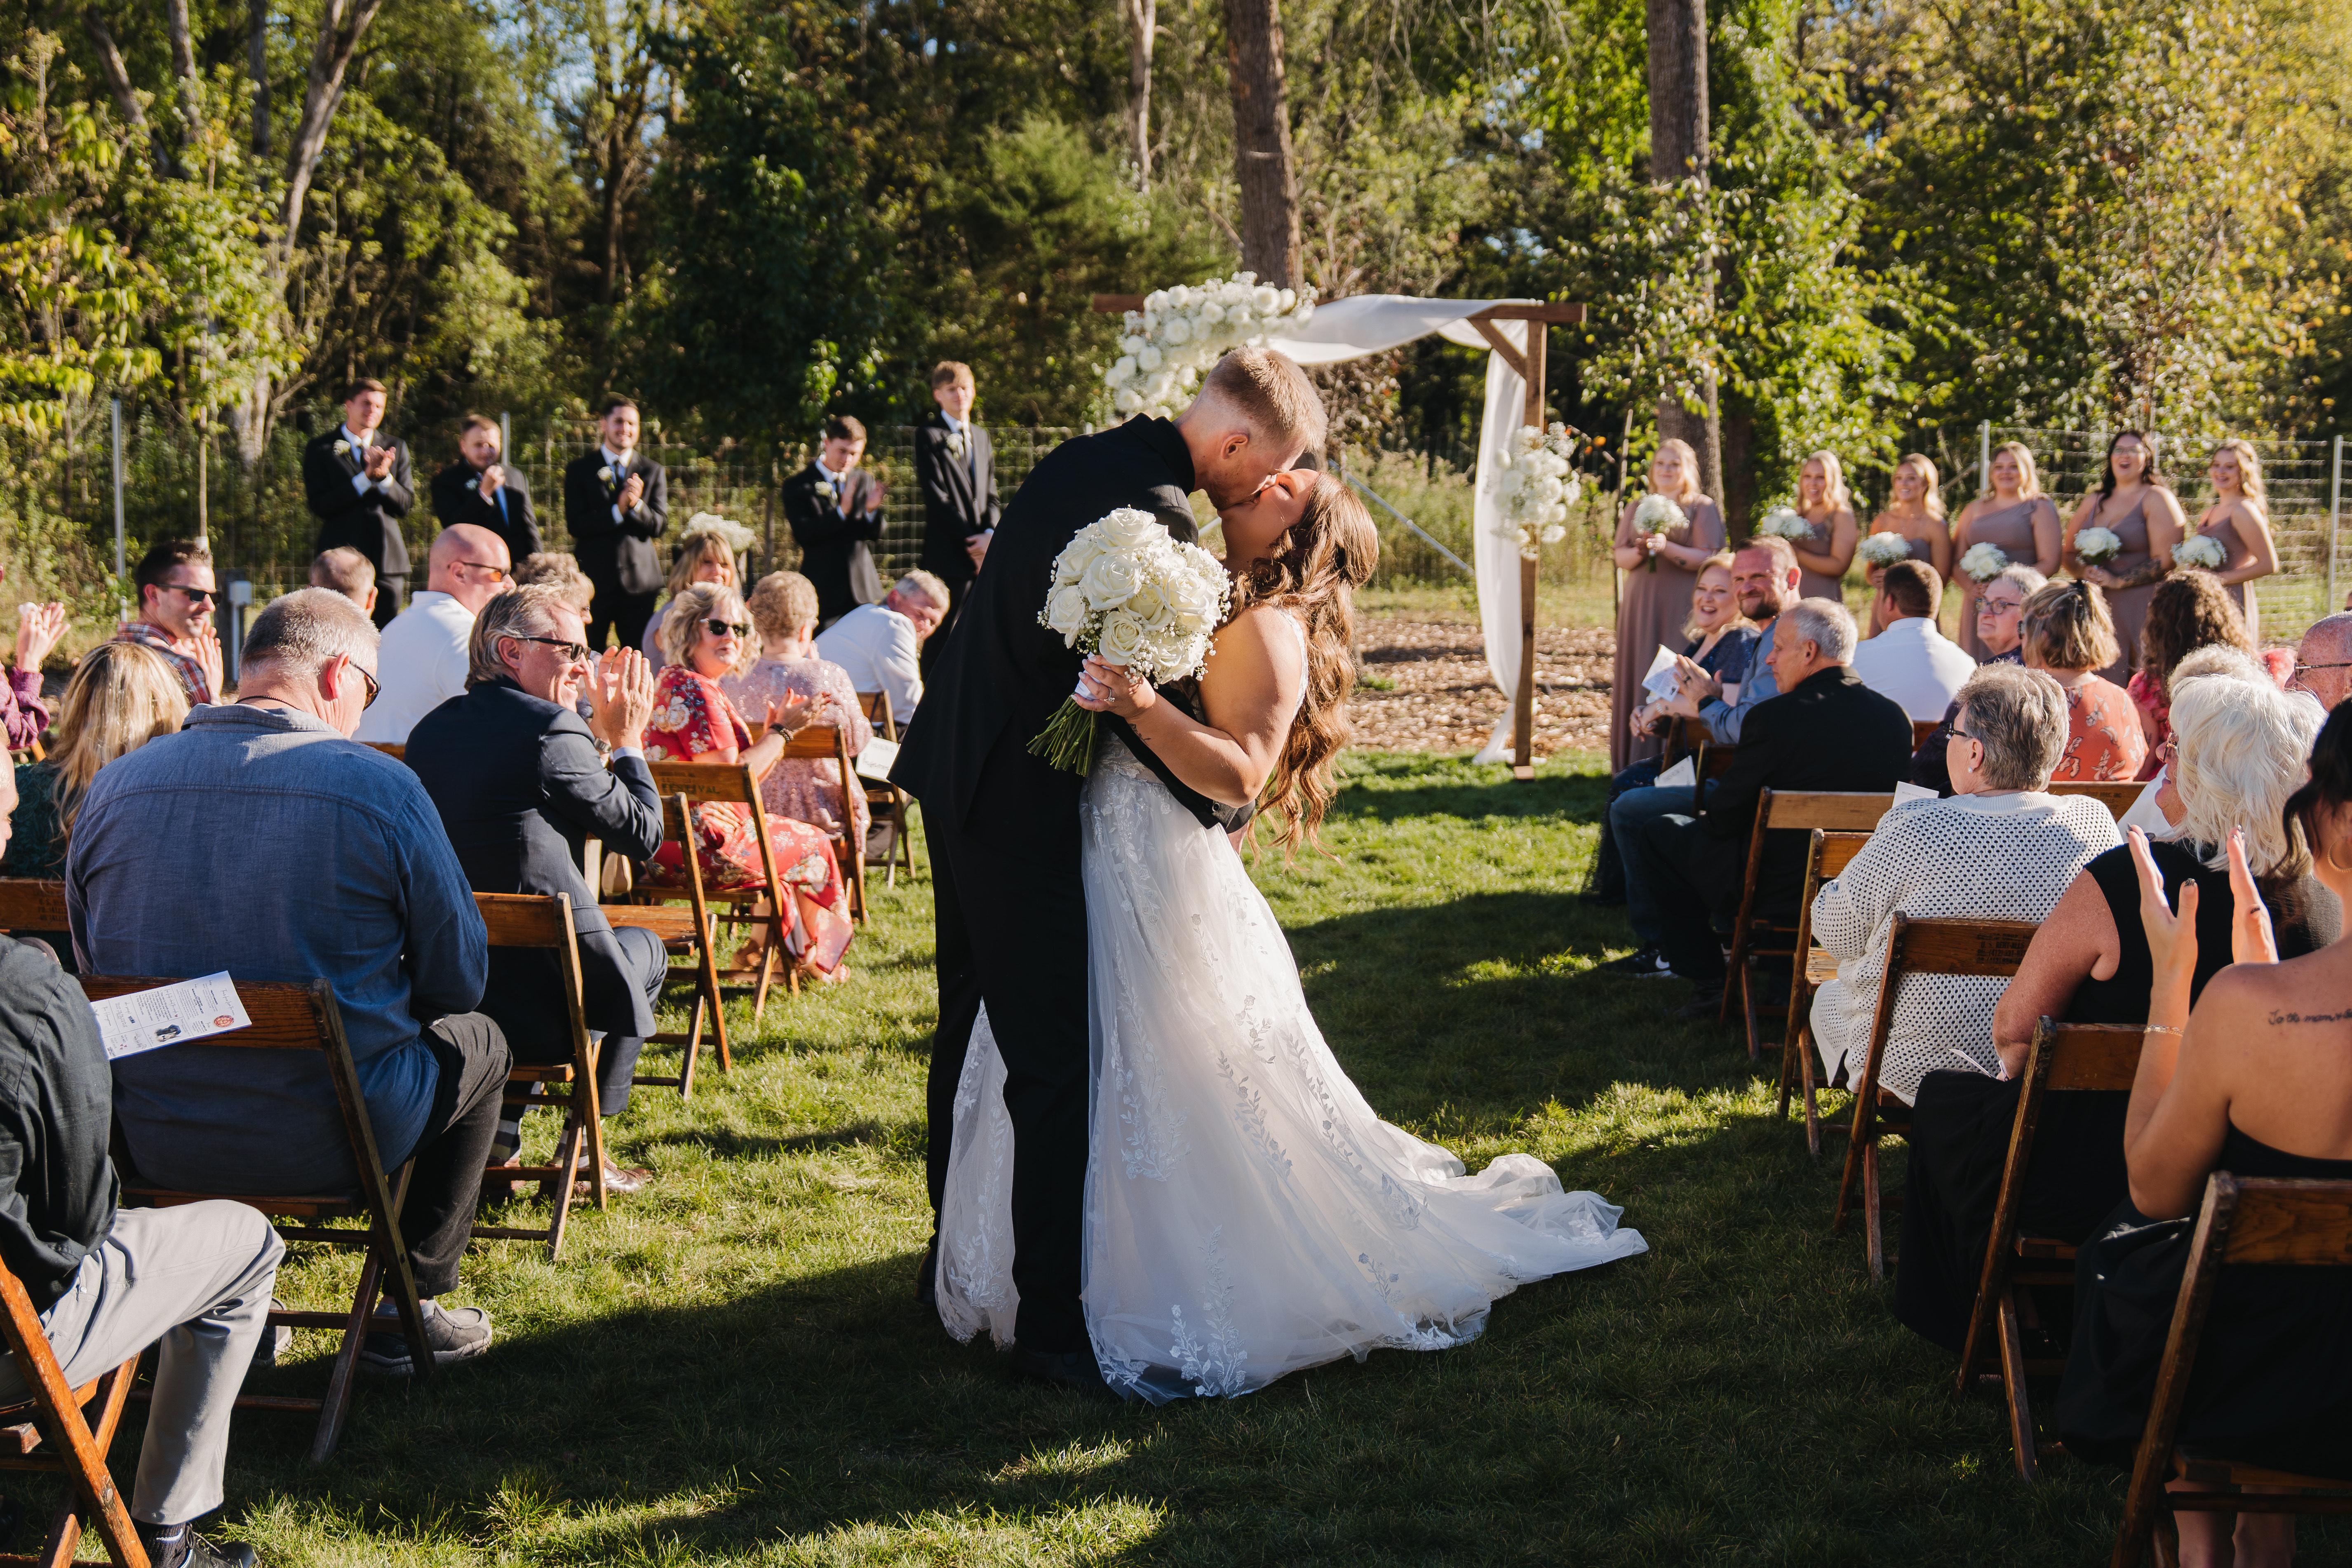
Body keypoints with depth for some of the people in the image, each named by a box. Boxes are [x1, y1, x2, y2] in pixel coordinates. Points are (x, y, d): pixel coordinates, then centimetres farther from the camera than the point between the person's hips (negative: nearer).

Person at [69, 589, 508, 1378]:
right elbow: (459, 980, -5)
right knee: (478, 1043, 25)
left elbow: (92, 970, 11)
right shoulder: (379, 786, -14)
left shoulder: (114, 786, -2)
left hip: (151, 1144, 5)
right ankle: (410, 1311, 26)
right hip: (329, 1142, -4)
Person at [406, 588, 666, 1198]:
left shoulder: (430, 730, 9)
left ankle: (498, 1130, 30)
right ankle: (584, 1147, 27)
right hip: (536, 1010, -7)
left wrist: (598, 733, 22)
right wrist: (626, 741, 7)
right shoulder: (552, 730, -15)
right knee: (645, 949, 26)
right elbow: (643, 834, -7)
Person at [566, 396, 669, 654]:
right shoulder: (579, 469, 5)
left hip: (639, 580, 1)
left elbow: (659, 525, 2)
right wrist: (617, 511, -18)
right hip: (593, 576, -1)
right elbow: (575, 524, -5)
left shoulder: (653, 472, 10)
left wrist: (637, 505, -18)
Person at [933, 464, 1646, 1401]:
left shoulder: (1272, 629, -12)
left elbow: (1239, 773, -24)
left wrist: (1141, 705, -36)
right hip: (1104, 868, 9)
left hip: (1163, 885, -9)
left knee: (1179, 1101, -1)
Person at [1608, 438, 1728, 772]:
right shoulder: (1637, 507, 15)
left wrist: (1667, 548, -20)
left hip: (1682, 607, -4)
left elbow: (1708, 560, -8)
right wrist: (1640, 552, -12)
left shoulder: (1703, 509, 2)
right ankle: (1636, 762, 4)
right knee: (1639, 678, 1)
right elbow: (1619, 556, 10)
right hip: (1641, 606, 4)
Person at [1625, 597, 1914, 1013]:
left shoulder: (1775, 718, -20)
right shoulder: (1896, 718, -3)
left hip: (1777, 890, -7)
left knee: (1655, 835, 15)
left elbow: (1723, 819, -13)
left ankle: (1708, 982, 15)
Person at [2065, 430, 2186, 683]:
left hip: (2143, 605, -5)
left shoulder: (2156, 498, 1)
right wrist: (2084, 572, -3)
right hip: (2100, 606, 5)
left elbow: (2165, 561, -8)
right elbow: (2068, 554, 19)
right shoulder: (2094, 501, 18)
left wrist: (2118, 581, -11)